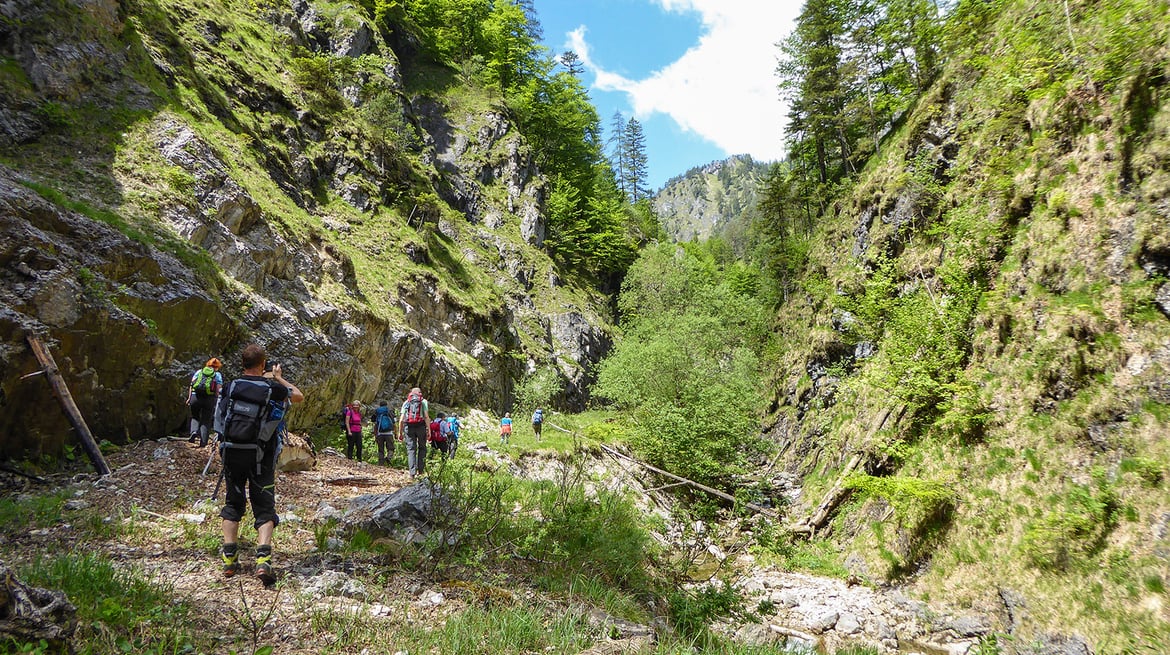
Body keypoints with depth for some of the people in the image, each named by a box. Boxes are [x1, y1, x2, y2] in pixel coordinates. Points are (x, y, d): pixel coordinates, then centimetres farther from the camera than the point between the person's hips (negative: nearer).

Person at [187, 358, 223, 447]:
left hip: (195, 396, 2)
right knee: (206, 420, 7)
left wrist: (189, 397, 9)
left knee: (195, 417, 22)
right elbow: (218, 389, 0)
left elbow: (191, 384, 8)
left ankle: (194, 431, -6)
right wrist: (217, 402, 3)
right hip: (209, 398, -2)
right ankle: (203, 442, 1)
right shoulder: (218, 375, 11)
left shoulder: (199, 372, 17)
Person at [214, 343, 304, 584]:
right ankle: (263, 560, -15)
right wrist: (279, 378, 25)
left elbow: (220, 417, 10)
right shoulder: (273, 388, -5)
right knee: (265, 508, 1)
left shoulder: (231, 387, 0)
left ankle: (229, 559, 15)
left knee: (233, 503, 18)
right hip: (260, 456, -2)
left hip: (231, 453, 3)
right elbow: (299, 397, 13)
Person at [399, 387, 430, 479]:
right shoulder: (423, 401, 12)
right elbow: (426, 416, -1)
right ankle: (420, 470, 6)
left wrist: (400, 432, 13)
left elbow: (401, 419, 10)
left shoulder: (406, 402, 18)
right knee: (422, 448, 13)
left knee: (411, 449, 2)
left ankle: (412, 473, -7)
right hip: (420, 426, -1)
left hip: (408, 427, 1)